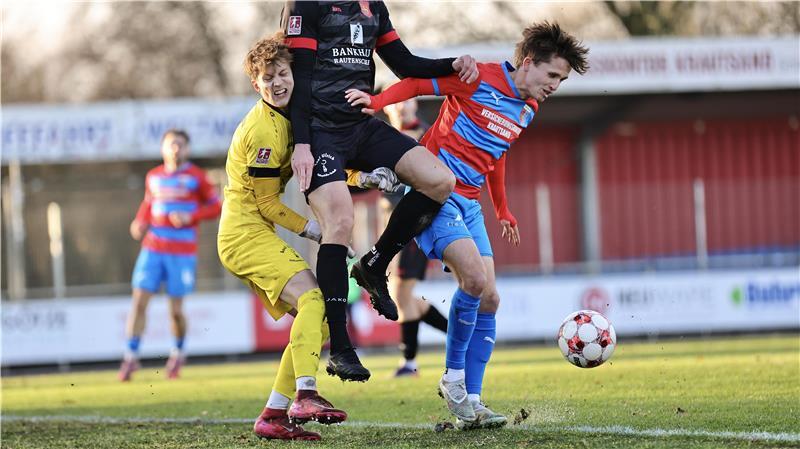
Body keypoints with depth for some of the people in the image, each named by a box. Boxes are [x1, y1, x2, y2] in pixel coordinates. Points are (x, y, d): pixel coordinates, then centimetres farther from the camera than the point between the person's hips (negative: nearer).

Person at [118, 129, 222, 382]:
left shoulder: (195, 177, 0)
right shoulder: (153, 177, 10)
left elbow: (215, 207, 4)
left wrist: (190, 217, -12)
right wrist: (140, 223, 5)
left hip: (183, 251, -3)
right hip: (152, 249, 3)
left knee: (176, 309, -2)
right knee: (139, 301, -9)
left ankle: (178, 352, 23)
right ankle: (131, 356, -5)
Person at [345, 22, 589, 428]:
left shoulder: (528, 108, 13)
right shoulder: (479, 80, -11)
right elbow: (416, 83, -7)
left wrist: (503, 210, 34)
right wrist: (376, 102, -24)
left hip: (469, 204, 9)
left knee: (488, 299, 2)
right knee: (476, 278, -24)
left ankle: (470, 403, 5)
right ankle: (453, 376, -6)